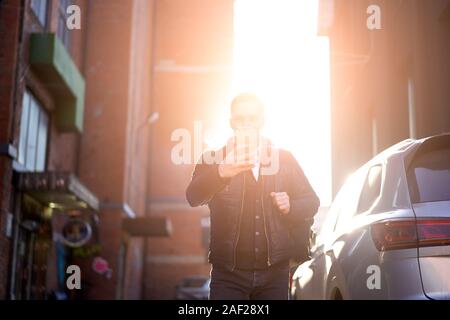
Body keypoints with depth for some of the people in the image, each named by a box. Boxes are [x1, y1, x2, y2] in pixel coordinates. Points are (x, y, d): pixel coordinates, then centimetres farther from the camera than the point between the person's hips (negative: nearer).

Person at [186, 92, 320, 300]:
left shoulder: (284, 159, 9)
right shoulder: (214, 160, 0)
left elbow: (311, 201, 15)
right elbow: (193, 197, -19)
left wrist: (291, 207, -8)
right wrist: (220, 173, -39)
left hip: (274, 273, 2)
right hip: (228, 275, -2)